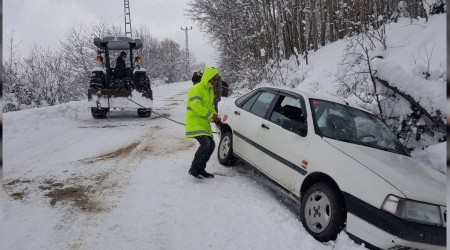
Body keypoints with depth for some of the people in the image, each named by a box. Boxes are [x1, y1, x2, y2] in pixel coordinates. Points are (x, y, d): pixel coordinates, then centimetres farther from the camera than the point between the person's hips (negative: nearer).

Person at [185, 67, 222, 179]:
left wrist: (216, 117, 7)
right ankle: (193, 169, -7)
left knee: (211, 145, 7)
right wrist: (211, 115, -26)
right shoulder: (197, 89, -14)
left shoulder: (210, 90, 17)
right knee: (205, 144, -22)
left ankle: (201, 169, 19)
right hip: (195, 122, -10)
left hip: (204, 123, 10)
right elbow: (196, 105, -26)